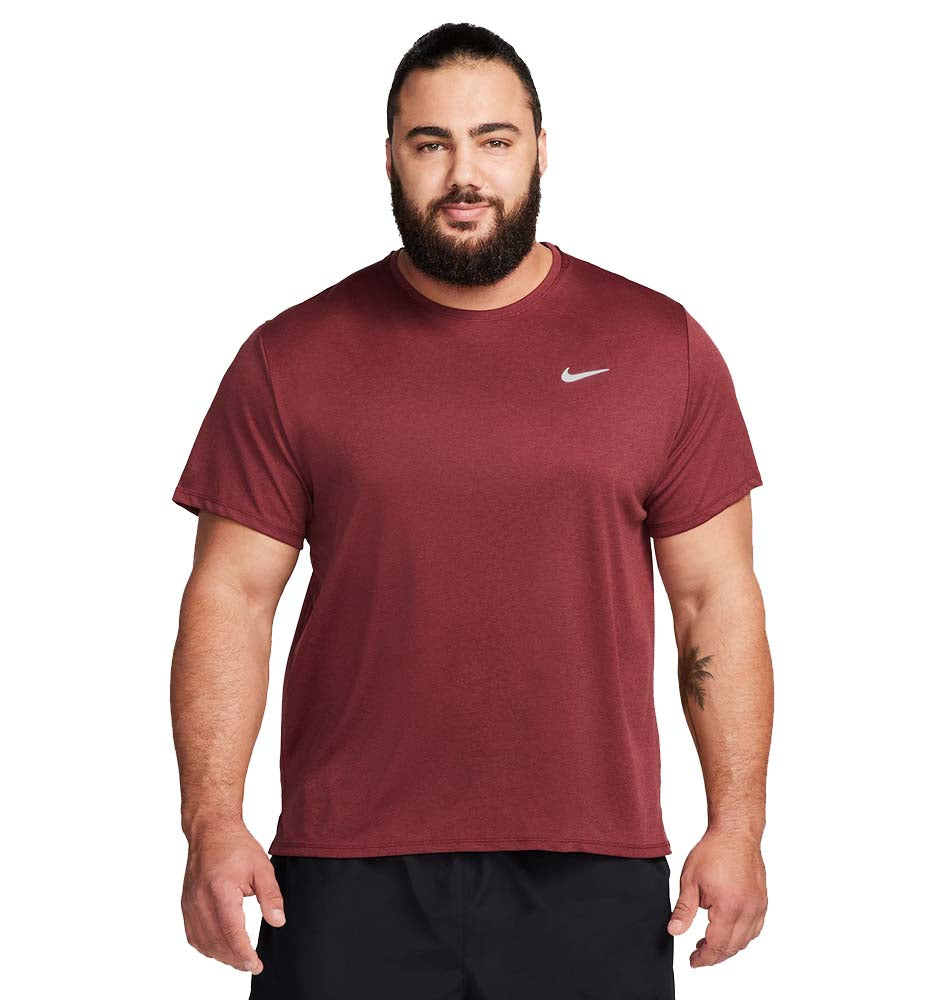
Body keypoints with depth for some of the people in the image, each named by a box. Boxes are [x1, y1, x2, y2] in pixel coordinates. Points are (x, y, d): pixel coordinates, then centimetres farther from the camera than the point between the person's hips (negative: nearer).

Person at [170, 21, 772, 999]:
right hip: (348, 877, 0)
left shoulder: (663, 347, 4)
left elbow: (717, 598, 5)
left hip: (593, 878, 1)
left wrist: (737, 827, 0)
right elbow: (230, 596, 2)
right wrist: (212, 822, -8)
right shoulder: (291, 360, 3)